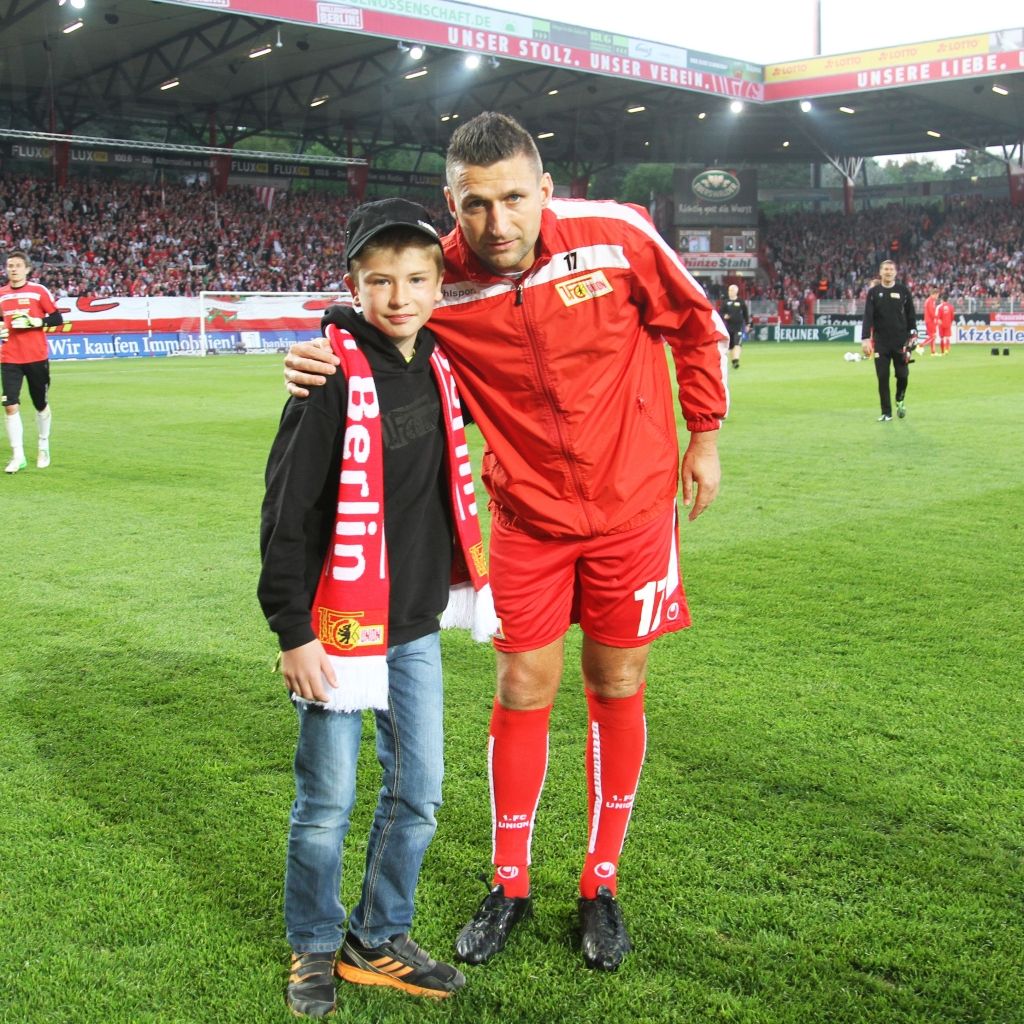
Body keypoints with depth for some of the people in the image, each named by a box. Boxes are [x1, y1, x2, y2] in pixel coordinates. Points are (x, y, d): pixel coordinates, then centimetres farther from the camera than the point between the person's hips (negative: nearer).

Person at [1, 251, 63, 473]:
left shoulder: (39, 291, -3)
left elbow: (57, 319, -4)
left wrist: (35, 322, -19)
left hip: (37, 357, -2)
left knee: (41, 405, 11)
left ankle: (43, 447, 32)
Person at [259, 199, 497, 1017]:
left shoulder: (438, 368, 4)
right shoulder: (334, 375, -14)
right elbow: (285, 510, -14)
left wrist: (459, 579, 21)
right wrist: (293, 631, -15)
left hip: (415, 625, 6)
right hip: (338, 625, -6)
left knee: (417, 795, 12)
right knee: (327, 801, 6)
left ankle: (379, 940, 30)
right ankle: (314, 949, 27)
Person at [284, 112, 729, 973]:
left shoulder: (617, 236, -18)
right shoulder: (441, 284, -16)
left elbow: (697, 325, -1)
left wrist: (705, 436, 3)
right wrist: (318, 364, -21)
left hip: (633, 505, 0)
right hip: (528, 514, 1)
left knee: (616, 689, 9)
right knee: (523, 693, 5)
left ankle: (602, 882, 28)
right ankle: (510, 885, 26)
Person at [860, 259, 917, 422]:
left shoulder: (903, 291, 4)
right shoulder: (873, 292, 3)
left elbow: (911, 314, 7)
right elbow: (868, 316, -5)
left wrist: (912, 335, 0)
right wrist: (865, 339, -15)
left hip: (900, 341, 0)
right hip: (880, 342, 0)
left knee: (902, 374, -1)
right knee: (882, 377, 0)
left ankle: (900, 400, 30)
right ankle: (886, 413, 8)